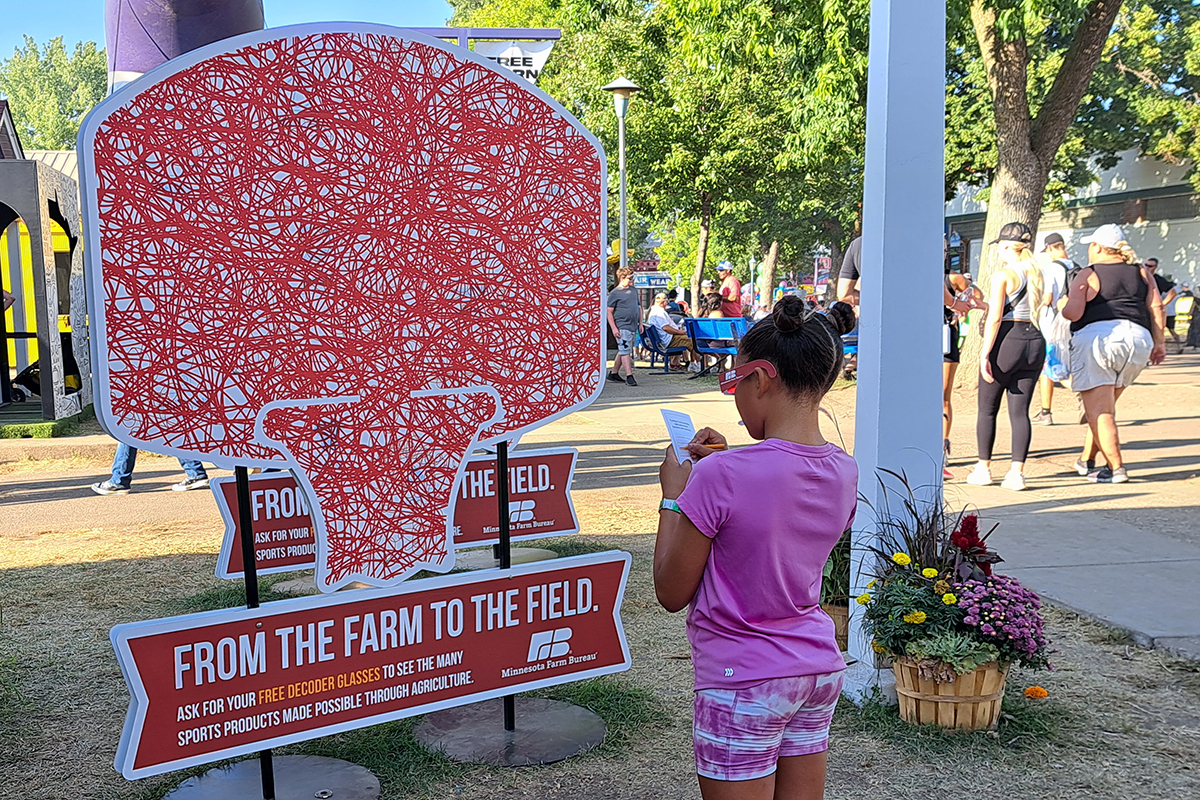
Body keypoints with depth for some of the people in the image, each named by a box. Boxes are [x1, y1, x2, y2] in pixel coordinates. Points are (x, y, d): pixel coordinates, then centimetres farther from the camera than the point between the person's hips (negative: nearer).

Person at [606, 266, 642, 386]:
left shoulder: (634, 290, 15)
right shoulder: (615, 293, -6)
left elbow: (639, 307, 23)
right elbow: (609, 312, -7)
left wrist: (640, 323, 17)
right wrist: (614, 328, -15)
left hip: (633, 326, 7)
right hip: (622, 327, -7)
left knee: (623, 351, 12)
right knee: (625, 351, -10)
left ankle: (614, 373, 22)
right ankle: (629, 376, -11)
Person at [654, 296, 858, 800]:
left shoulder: (721, 476, -23)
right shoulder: (844, 472, -2)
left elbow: (672, 593, -13)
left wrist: (673, 494, -3)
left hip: (743, 682, -7)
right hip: (819, 668, 7)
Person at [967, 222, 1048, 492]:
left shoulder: (1003, 274, -9)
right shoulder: (1036, 274, 12)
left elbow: (995, 318, -15)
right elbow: (1034, 312, 18)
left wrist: (985, 354, -14)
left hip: (1007, 341, -6)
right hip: (1034, 341, 6)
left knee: (987, 408, 9)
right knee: (1020, 411, 6)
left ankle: (983, 468, 18)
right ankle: (1017, 472, 1)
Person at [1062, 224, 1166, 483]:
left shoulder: (1088, 274, 0)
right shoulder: (1141, 271, 14)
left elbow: (1072, 313, -10)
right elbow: (1156, 307, 8)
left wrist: (1063, 308, 12)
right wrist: (1158, 342, 13)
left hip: (1097, 337, -6)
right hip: (1138, 338, 6)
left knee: (1099, 410, -3)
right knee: (1106, 405, 17)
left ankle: (1116, 468, -8)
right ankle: (1086, 460, 25)